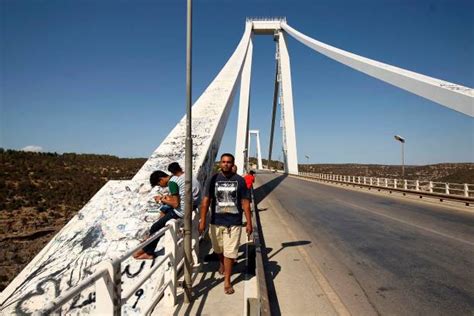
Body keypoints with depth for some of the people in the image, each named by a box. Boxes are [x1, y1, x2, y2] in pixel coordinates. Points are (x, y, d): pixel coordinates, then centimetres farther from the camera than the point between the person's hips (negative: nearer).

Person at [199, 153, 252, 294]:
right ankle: (222, 264, 52)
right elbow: (206, 201, -1)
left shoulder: (240, 180, -4)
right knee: (218, 249, 21)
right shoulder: (213, 179, -2)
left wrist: (249, 222, -3)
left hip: (234, 222, -2)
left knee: (230, 252, 1)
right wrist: (202, 221, -5)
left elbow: (245, 202, -1)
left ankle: (227, 281, 17)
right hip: (216, 222, 2)